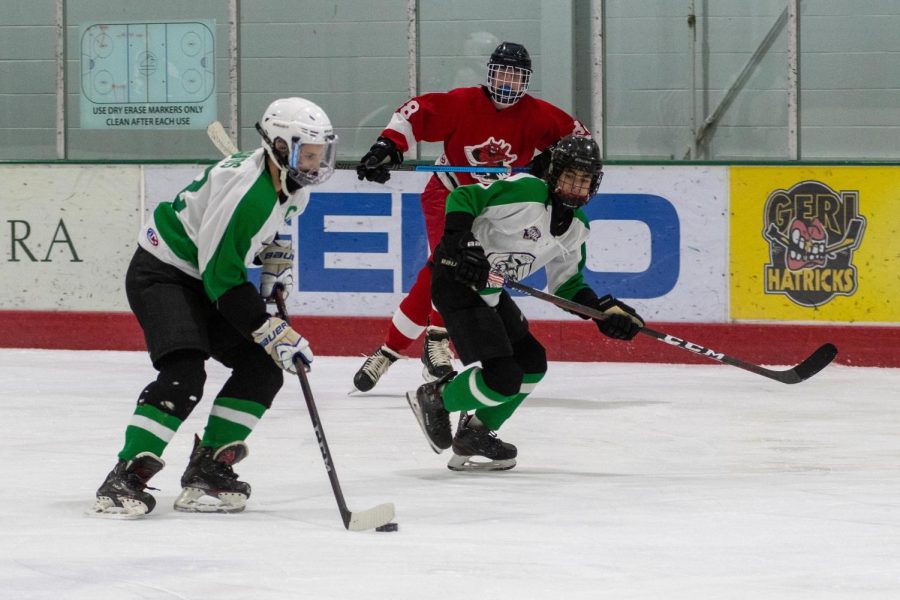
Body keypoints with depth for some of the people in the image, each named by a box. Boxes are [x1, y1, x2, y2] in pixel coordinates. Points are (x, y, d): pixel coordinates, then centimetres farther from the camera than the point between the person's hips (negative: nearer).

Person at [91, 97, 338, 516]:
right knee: (184, 374, -27)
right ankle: (126, 477, -23)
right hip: (161, 273, -9)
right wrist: (276, 334, -27)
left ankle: (208, 468, 5)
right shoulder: (245, 190, -30)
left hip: (208, 278, 10)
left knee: (263, 369, 0)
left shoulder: (291, 185, -1)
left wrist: (276, 265, 7)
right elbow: (222, 280, -28)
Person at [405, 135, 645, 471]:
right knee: (504, 377, -17)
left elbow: (566, 281, 15)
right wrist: (460, 242, -34)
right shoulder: (524, 191, -20)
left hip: (490, 291, 10)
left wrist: (603, 310, 1)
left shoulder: (577, 226, 7)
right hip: (457, 281, -10)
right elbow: (461, 198, -21)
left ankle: (475, 435, 24)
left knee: (533, 364, 12)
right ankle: (434, 399, 7)